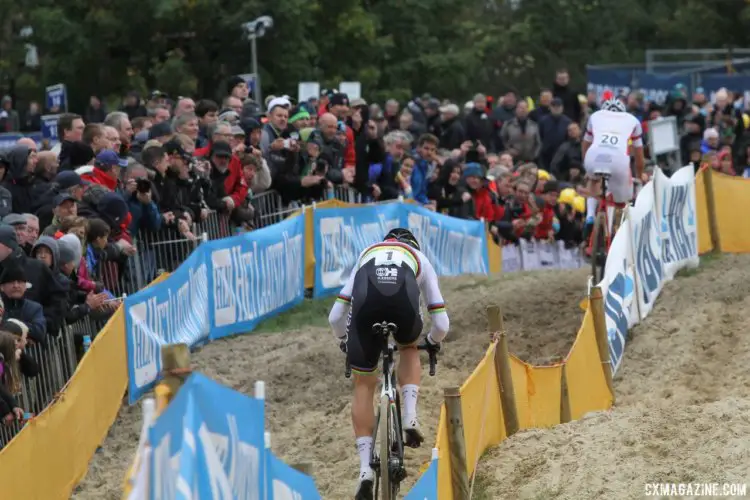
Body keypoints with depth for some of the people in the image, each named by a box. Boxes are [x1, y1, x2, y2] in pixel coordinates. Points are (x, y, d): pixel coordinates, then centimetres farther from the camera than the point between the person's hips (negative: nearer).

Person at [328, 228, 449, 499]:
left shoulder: (367, 255, 42)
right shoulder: (421, 259, 38)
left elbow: (335, 317, 37)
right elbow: (441, 324, 34)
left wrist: (345, 342, 57)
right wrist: (433, 342, 56)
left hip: (366, 301, 0)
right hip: (403, 298, 0)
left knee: (363, 386, 13)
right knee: (409, 349, 35)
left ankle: (365, 468, 3)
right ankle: (410, 417, 14)